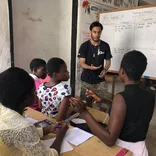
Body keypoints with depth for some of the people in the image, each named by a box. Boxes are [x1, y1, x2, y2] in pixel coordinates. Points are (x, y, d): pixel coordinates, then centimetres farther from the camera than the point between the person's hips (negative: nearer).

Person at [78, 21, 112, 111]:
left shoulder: (105, 46, 0)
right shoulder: (84, 46, -5)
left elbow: (108, 61, 6)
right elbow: (82, 63, -7)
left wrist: (105, 70, -15)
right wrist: (91, 67, -28)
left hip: (100, 80, 1)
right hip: (87, 80, -1)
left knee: (105, 103, -4)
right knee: (87, 104, 10)